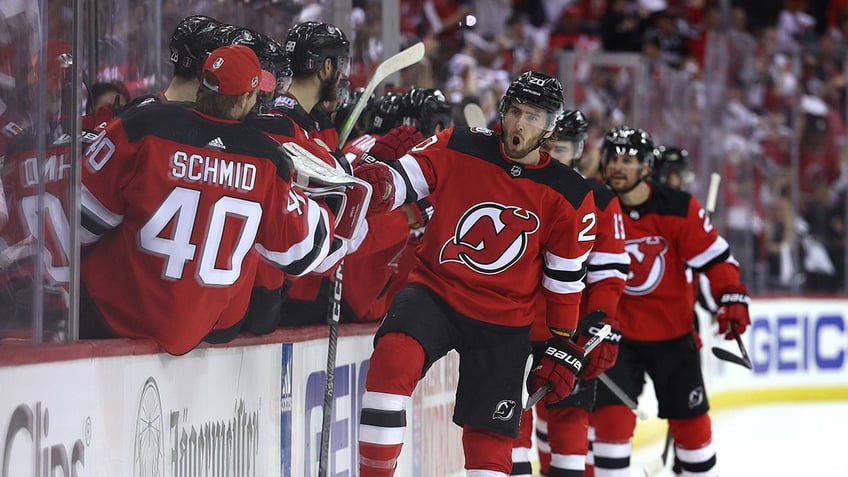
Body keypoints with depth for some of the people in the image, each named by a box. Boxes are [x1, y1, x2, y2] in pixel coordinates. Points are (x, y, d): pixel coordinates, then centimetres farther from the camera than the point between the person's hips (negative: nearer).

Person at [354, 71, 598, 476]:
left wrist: (564, 348, 8)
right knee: (393, 357, -31)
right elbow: (401, 180, -10)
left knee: (490, 438, 4)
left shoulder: (569, 197, -4)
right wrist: (377, 183, -34)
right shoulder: (458, 149, -6)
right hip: (434, 291, -1)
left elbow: (565, 281, 4)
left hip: (503, 322, 1)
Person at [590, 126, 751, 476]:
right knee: (611, 415, -13)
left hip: (673, 332, 0)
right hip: (615, 333, 0)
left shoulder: (678, 208, -11)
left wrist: (731, 299, -18)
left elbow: (715, 257, -7)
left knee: (691, 418, 8)